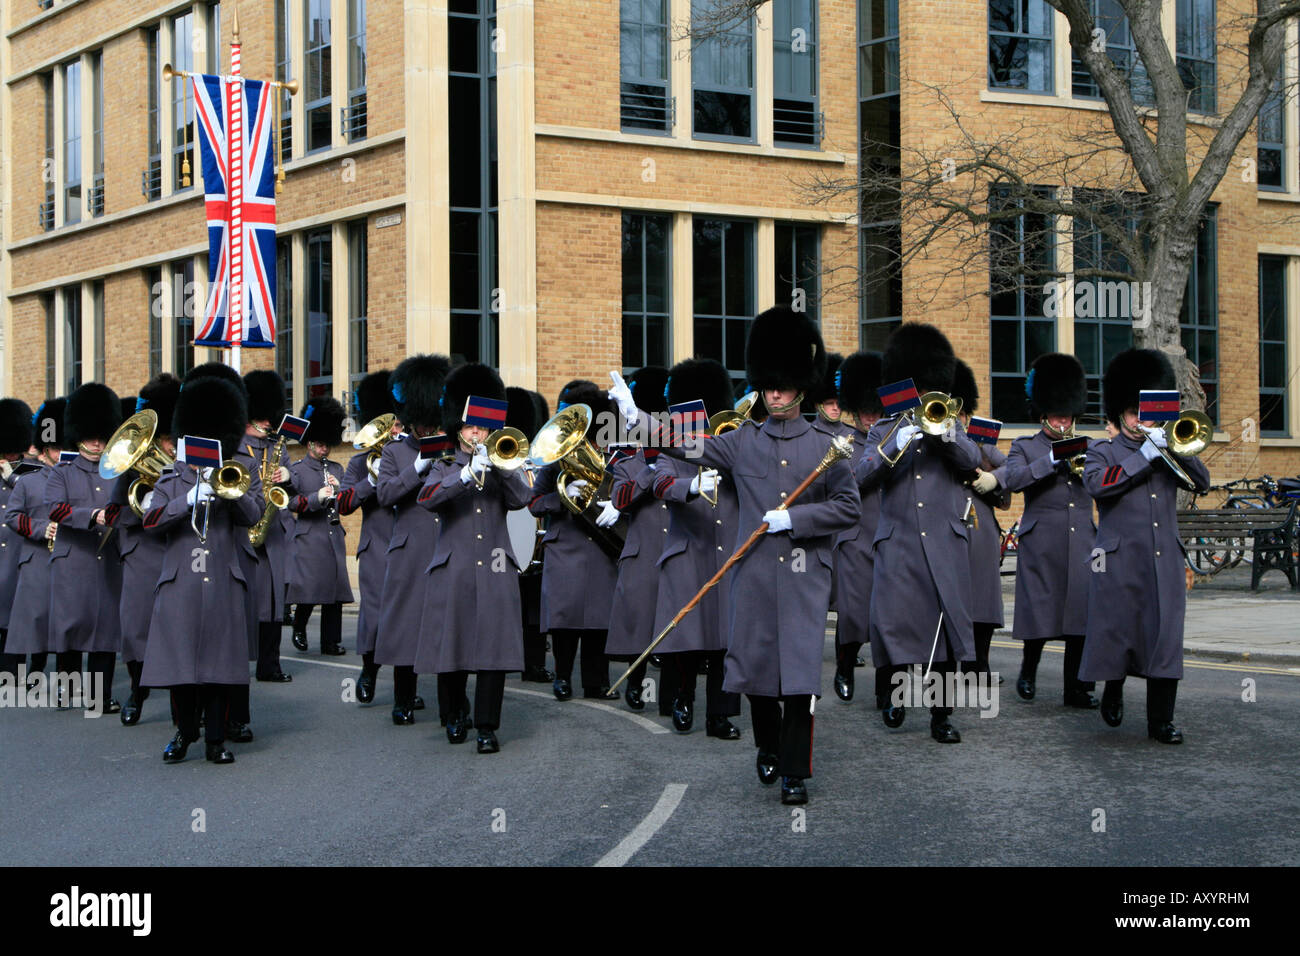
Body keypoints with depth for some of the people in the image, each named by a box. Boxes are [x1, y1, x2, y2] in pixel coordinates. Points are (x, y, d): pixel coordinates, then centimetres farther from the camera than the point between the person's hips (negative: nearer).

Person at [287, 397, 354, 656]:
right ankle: (299, 628, 16)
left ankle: (331, 640, 6)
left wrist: (338, 489, -4)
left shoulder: (336, 469, 15)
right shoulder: (296, 469, 1)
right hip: (308, 536, -4)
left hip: (334, 535, 4)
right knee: (309, 589, -8)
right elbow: (290, 502, -8)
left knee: (334, 589, 1)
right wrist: (316, 498, -20)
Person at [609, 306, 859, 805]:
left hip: (803, 576, -2)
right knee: (755, 668, 7)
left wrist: (793, 518, -10)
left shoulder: (823, 445, 4)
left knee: (799, 673, -6)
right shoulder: (745, 440, 9)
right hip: (754, 573, 2)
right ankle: (768, 749, 32)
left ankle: (794, 772, 2)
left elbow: (848, 507, 2)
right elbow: (690, 447, 4)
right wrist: (634, 415, -3)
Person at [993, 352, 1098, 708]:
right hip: (1041, 544, -3)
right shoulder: (1024, 447, 7)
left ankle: (1078, 688, 3)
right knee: (1040, 611, -1)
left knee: (1081, 613, -3)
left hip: (1082, 543, 3)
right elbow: (1012, 478, -11)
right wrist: (1051, 461, -20)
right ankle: (1028, 671, 22)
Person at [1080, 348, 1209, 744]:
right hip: (1119, 561, -3)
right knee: (1118, 629, -1)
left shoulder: (1166, 453, 19)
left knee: (1165, 635, -3)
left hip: (1165, 561, 3)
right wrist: (1144, 457, -14)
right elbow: (1096, 483, -14)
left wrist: (1174, 447, -7)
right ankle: (1113, 687, 27)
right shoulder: (1102, 451, 7)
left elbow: (1202, 482, 7)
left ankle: (1161, 720, 1)